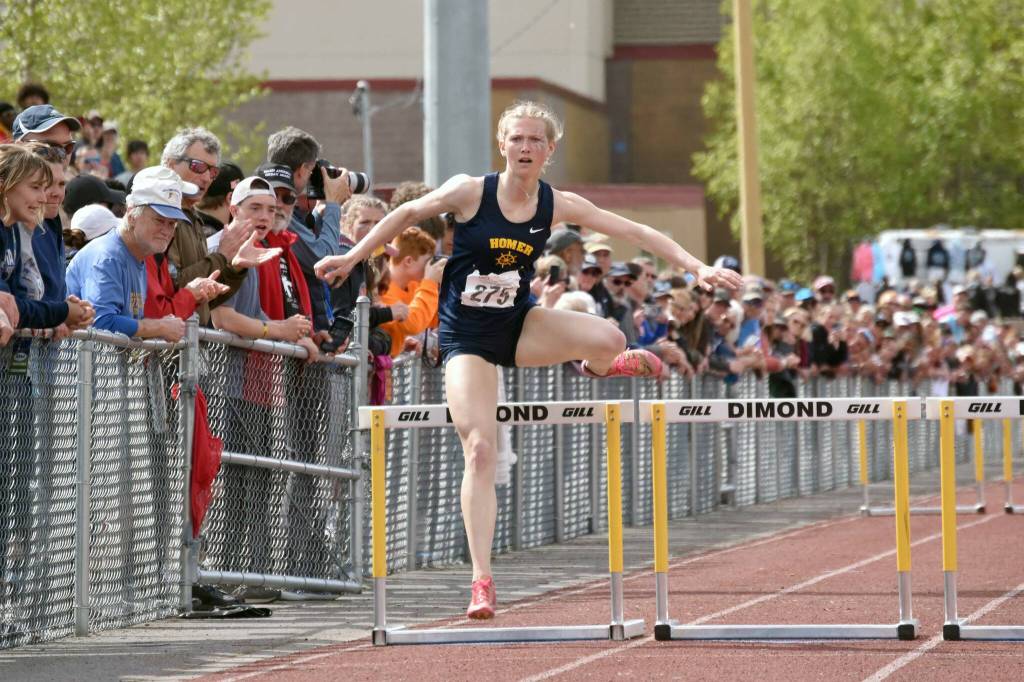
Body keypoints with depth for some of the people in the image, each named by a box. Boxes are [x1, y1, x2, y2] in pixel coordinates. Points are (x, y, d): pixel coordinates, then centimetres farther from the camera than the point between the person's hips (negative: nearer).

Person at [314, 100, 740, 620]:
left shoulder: (558, 206, -5)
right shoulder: (470, 191, -12)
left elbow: (634, 232, -4)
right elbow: (408, 214, 4)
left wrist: (697, 267, -10)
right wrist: (353, 257, 10)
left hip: (519, 327, 2)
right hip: (466, 337, -2)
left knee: (609, 339, -25)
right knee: (479, 451, -16)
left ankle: (596, 367, 17)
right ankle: (482, 581, -13)